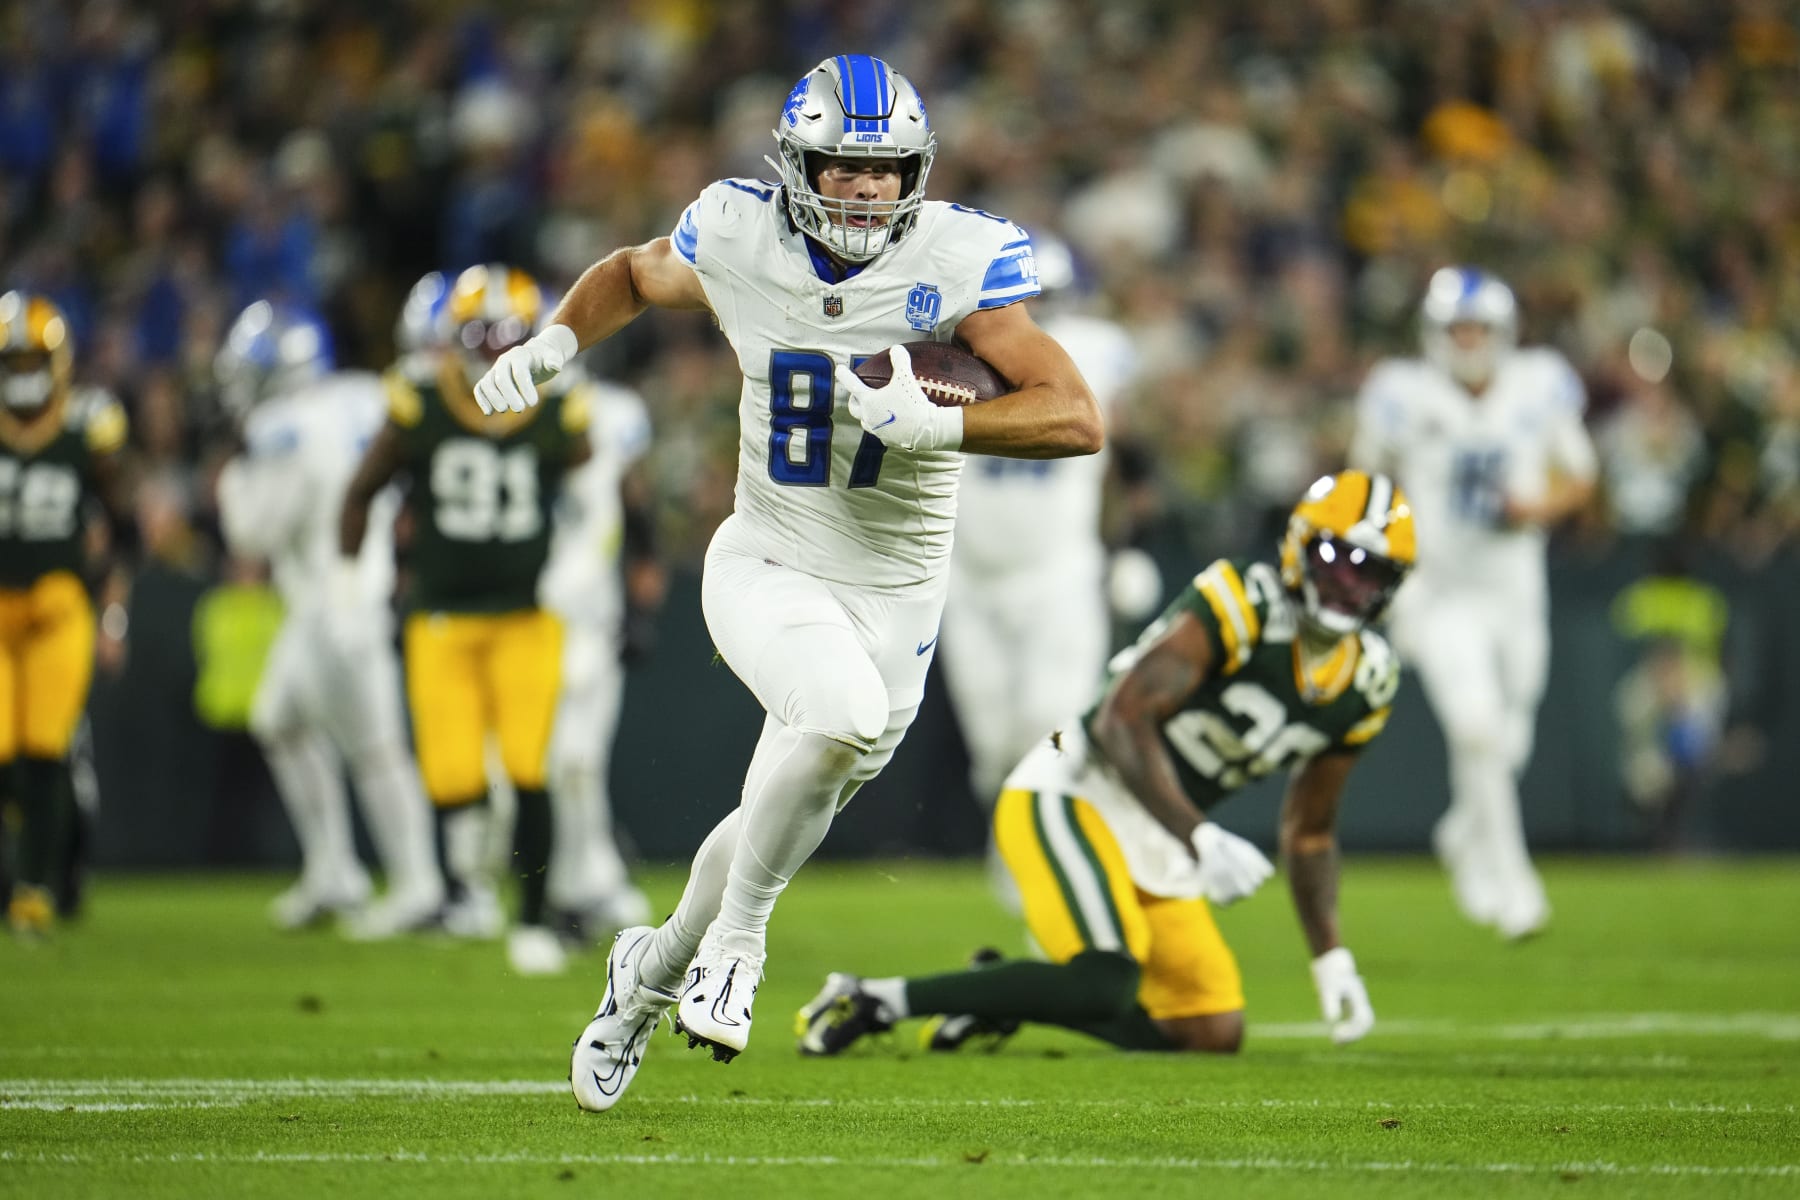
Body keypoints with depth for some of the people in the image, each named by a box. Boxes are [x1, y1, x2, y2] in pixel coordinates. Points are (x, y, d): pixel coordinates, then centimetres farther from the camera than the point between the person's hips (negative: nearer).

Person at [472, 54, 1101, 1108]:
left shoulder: (958, 261, -17)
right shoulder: (739, 238, -10)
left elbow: (1078, 417, -23)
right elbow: (634, 273, 14)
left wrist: (935, 426, -36)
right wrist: (555, 341, -4)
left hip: (893, 598, 1)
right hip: (766, 570, -1)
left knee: (780, 829, 12)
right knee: (845, 713, -32)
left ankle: (658, 966, 42)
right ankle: (736, 934, -10)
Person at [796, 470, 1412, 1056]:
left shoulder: (1363, 685, 6)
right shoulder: (1240, 606, -17)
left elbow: (1309, 830, 19)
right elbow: (1123, 719, -23)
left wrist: (1331, 959, 12)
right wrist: (1201, 838, -31)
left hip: (1155, 845, 8)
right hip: (1072, 796, -8)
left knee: (1214, 1034, 2)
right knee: (1106, 984, -30)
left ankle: (998, 997, 16)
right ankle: (875, 999, -18)